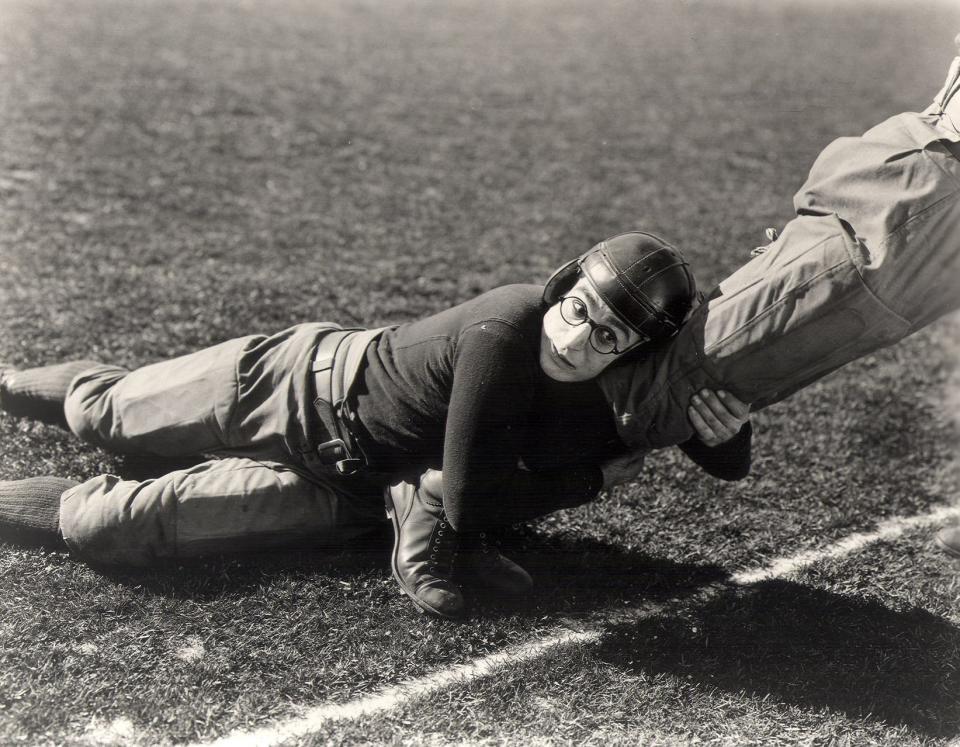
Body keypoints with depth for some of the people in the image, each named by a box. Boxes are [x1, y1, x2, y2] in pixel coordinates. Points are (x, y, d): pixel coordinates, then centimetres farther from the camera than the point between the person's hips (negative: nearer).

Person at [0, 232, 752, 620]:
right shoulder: (506, 332, -36)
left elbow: (730, 467, -9)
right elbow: (472, 499, -31)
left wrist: (729, 430, -31)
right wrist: (597, 474, -22)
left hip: (345, 491, 3)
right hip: (307, 381, -3)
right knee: (104, 414, 19)